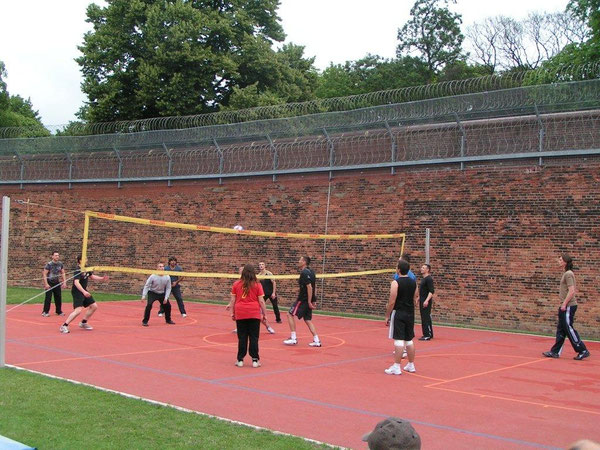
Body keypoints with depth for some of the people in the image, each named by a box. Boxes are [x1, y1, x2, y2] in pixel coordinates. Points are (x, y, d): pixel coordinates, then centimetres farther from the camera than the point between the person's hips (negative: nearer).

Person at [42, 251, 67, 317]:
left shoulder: (60, 264, 3)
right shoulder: (49, 264, -13)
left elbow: (63, 273, 11)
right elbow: (44, 274, -13)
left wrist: (64, 282, 3)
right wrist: (46, 284, -19)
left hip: (57, 283, 5)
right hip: (49, 283, -5)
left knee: (58, 297, 6)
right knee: (48, 297, -7)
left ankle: (59, 311, 18)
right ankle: (45, 312, 0)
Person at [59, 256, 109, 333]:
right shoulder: (78, 270, -20)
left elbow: (92, 277, 23)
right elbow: (76, 282, -32)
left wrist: (102, 278, 10)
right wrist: (84, 291, -41)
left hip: (84, 291, 9)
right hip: (77, 292, -9)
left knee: (94, 306, 13)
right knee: (78, 310, -21)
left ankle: (83, 323, 27)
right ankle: (64, 326, -13)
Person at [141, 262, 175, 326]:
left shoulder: (167, 277, -13)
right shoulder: (153, 276, -21)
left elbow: (168, 288, -4)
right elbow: (146, 286, -15)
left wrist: (166, 298, -11)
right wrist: (144, 296, -23)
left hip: (162, 293, 4)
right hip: (152, 293, -4)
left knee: (168, 305, 1)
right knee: (149, 305, -24)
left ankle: (168, 320, 27)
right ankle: (145, 321, -12)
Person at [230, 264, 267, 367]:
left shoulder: (236, 284, 3)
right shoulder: (257, 285, -2)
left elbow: (232, 300, 5)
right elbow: (261, 301, -3)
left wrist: (232, 312, 12)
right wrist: (264, 313, 4)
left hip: (240, 314, 1)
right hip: (254, 314, -1)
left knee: (242, 338, 8)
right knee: (254, 338, 5)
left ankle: (240, 360, 11)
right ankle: (255, 360, 5)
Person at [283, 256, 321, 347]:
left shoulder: (304, 273, -16)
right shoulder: (310, 271, 12)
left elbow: (309, 287, -23)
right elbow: (312, 287, 17)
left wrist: (309, 302, -22)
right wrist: (313, 301, 20)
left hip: (303, 299, -9)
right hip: (309, 300, 9)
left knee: (290, 314, 0)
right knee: (307, 319, 11)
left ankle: (293, 338, -2)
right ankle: (316, 340, 5)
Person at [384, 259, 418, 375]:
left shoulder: (395, 283, -13)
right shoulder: (413, 283, 7)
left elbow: (392, 302, -15)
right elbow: (415, 301, 14)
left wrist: (387, 316, -6)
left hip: (398, 313, -6)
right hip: (410, 314, 6)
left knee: (398, 340, -6)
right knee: (409, 340, 14)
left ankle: (396, 367, -4)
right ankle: (411, 365, 22)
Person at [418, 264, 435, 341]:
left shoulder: (429, 279, -14)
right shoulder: (423, 279, 16)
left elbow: (431, 291, -21)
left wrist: (427, 300, -28)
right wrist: (419, 298, 25)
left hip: (426, 302, -10)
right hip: (422, 301, 10)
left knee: (426, 318, -9)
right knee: (424, 318, 13)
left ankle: (427, 335, -7)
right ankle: (429, 334, 20)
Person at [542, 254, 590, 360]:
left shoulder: (568, 274, -14)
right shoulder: (565, 274, 15)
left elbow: (571, 291, -20)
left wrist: (564, 304, -19)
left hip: (569, 306, -10)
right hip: (565, 307, 10)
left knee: (569, 329, -5)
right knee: (560, 330, 10)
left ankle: (583, 351, 2)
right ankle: (555, 352, 14)